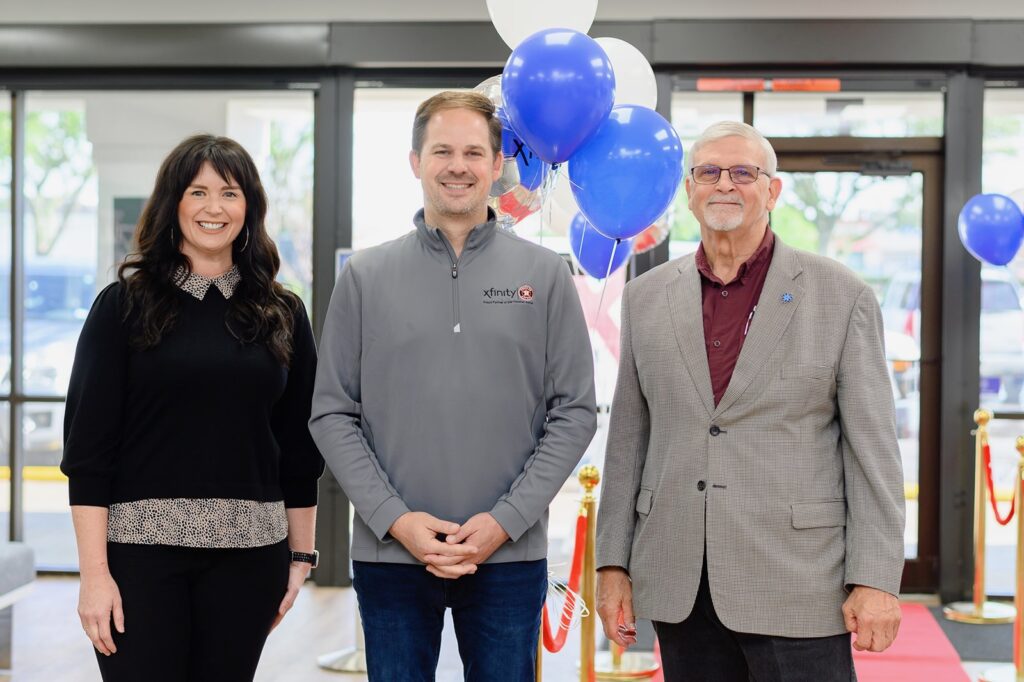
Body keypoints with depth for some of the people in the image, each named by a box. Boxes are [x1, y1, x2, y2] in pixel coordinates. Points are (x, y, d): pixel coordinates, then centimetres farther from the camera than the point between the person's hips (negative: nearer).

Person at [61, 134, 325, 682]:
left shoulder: (282, 314, 8)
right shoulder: (124, 304, 0)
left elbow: (300, 449, 11)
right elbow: (88, 445, -4)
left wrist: (301, 555, 7)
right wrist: (94, 571, -10)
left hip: (249, 553, 3)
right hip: (141, 543, -2)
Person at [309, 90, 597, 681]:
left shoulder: (544, 274, 3)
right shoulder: (365, 276, 4)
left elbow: (574, 413, 1)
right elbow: (333, 416, 3)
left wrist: (505, 520, -9)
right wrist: (395, 519, -9)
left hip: (510, 555, 0)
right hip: (389, 552, 1)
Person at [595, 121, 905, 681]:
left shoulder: (842, 297, -1)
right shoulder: (646, 297, 8)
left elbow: (872, 449, -3)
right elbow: (628, 439, 10)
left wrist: (874, 580, -8)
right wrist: (613, 562, 7)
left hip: (796, 587, -3)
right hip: (679, 587, 3)